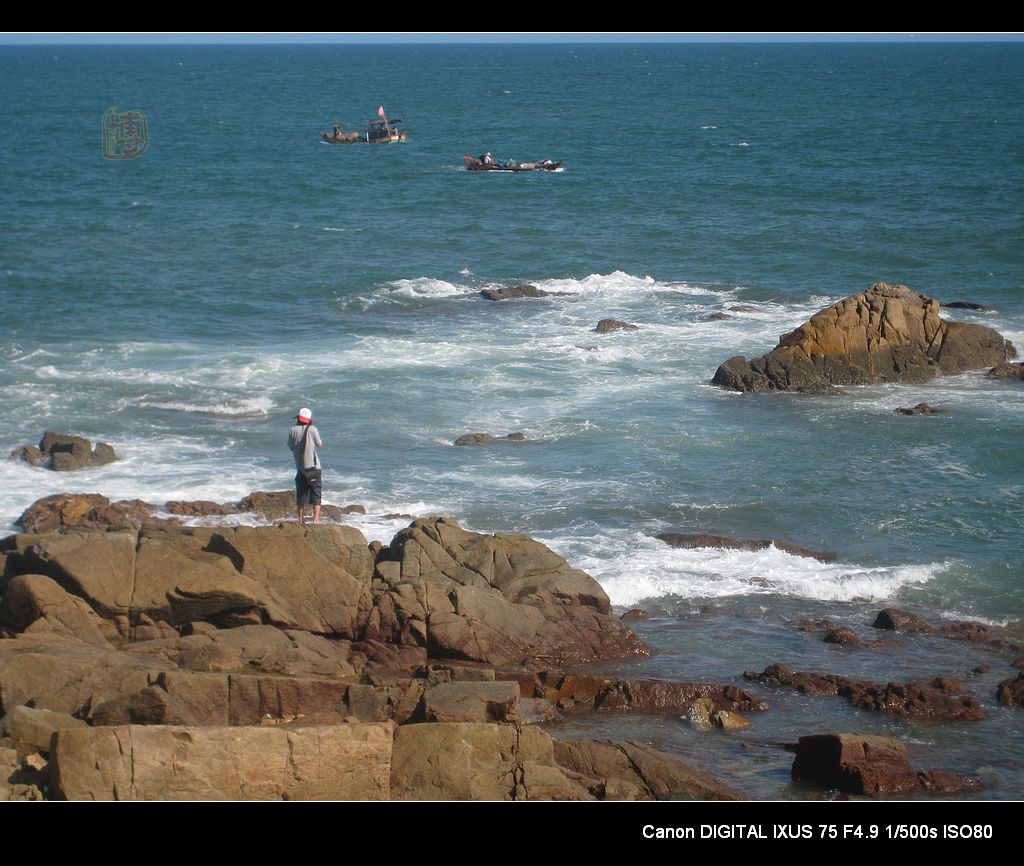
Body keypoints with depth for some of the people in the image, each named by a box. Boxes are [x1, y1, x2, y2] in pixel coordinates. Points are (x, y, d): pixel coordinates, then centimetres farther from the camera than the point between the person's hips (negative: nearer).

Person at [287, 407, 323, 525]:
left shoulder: (293, 431, -1)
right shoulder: (312, 429, -6)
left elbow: (291, 447, 7)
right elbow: (319, 445, 3)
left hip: (300, 468, 2)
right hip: (313, 467, -2)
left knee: (301, 495, 12)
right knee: (316, 494, 2)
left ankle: (301, 519, 14)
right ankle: (316, 518, -8)